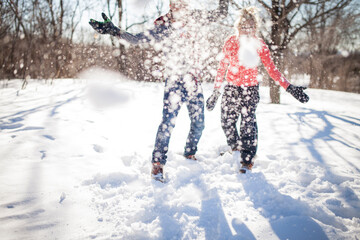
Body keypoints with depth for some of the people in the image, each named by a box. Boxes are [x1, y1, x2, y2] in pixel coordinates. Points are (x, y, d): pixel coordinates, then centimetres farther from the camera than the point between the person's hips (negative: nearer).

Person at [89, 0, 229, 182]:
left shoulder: (195, 19, 6)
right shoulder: (163, 29, -4)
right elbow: (137, 39, -9)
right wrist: (114, 31, -22)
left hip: (194, 80, 5)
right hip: (175, 80, -4)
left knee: (198, 122, 9)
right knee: (169, 120, -14)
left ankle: (190, 154, 31)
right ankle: (158, 163, -4)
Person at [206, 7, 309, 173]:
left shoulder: (260, 45, -5)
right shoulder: (230, 42, -4)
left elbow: (271, 69, -3)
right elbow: (222, 68, 3)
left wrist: (289, 87, -13)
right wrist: (216, 92, 2)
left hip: (250, 89, -1)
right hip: (231, 88, 2)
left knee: (248, 124, -10)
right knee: (227, 122, 4)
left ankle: (247, 160, 3)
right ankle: (235, 148, 33)